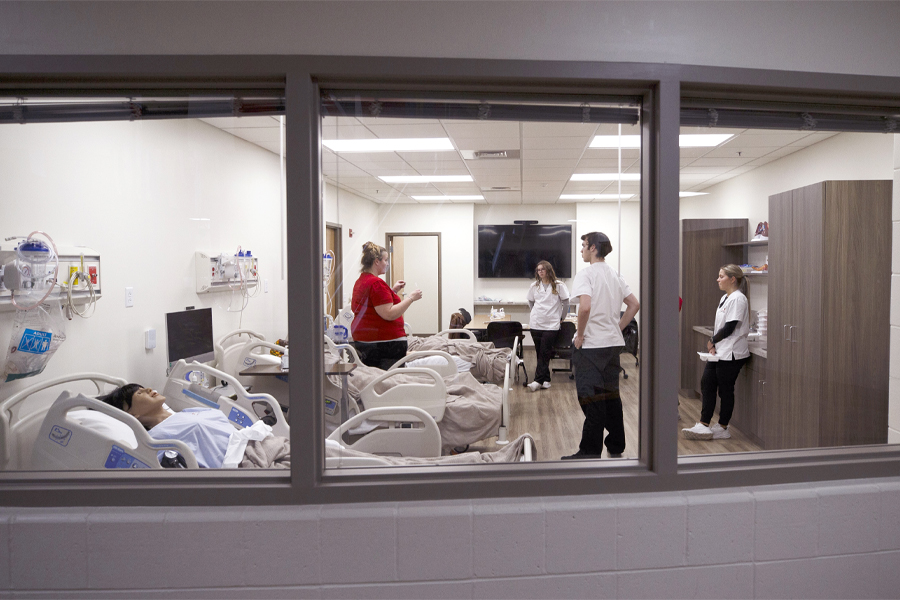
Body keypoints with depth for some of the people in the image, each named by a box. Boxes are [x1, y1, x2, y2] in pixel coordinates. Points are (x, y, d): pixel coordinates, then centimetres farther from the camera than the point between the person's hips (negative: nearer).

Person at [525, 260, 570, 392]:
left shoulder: (558, 285, 0)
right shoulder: (534, 286, 10)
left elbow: (565, 302, 5)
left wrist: (561, 317, 7)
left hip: (552, 324, -4)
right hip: (536, 324, 4)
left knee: (544, 353, -8)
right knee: (540, 352, 5)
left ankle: (538, 381, -10)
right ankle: (545, 380, 12)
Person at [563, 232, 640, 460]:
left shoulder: (586, 274, -12)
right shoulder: (615, 275, 12)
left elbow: (585, 306, -27)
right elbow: (634, 305, 15)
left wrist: (579, 334, -15)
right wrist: (617, 328, 14)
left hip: (590, 345, -8)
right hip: (613, 343, 8)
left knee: (592, 398, -2)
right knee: (611, 395, 15)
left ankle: (590, 452, 4)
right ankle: (616, 447, 25)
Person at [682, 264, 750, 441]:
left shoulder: (737, 299, -15)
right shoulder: (725, 298, 15)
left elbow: (729, 328, -18)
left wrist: (712, 341, -5)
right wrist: (713, 344, 1)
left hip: (731, 353, -9)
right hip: (719, 352, 9)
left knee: (725, 390, 1)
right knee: (706, 384, 5)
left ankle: (722, 429, 13)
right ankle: (704, 425, 8)